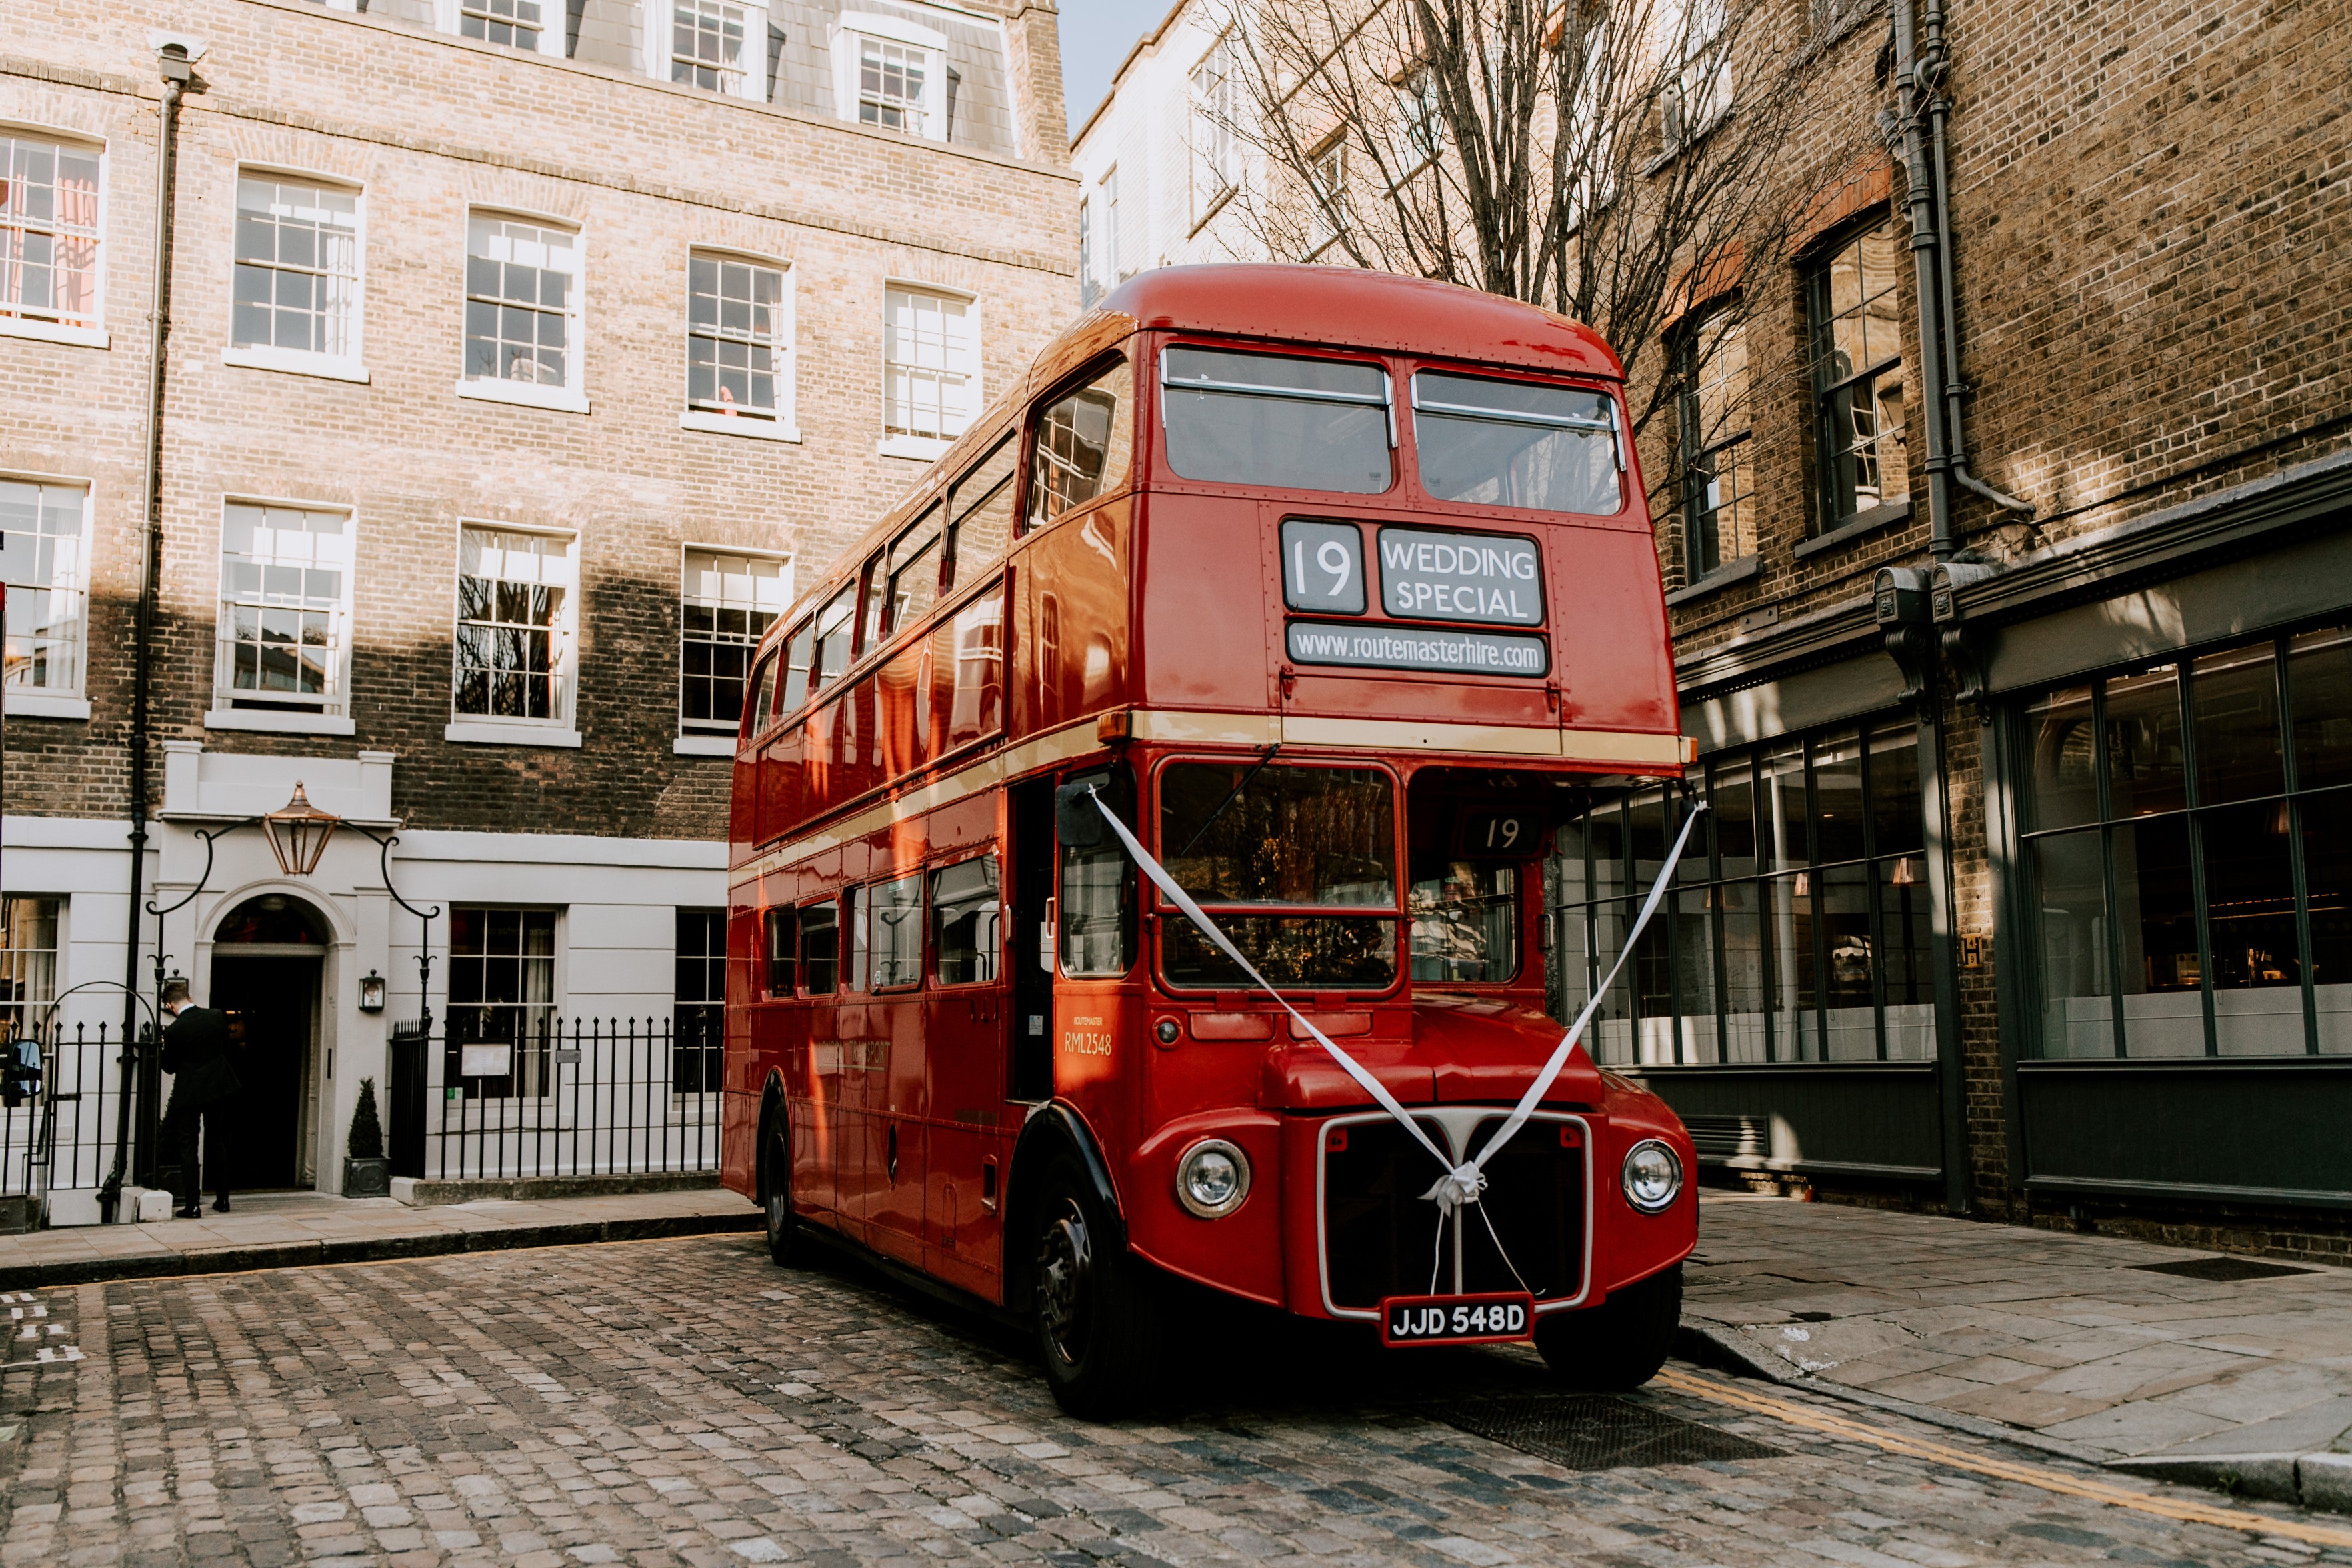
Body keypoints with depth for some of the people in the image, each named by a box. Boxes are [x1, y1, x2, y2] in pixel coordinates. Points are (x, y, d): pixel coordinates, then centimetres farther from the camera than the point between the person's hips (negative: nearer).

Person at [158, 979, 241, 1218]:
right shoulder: (218, 1016, -6)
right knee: (217, 1143, 16)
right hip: (219, 1087, 5)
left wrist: (164, 1044, 10)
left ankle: (192, 1205, -1)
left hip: (189, 1092, -5)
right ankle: (222, 1200, 22)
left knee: (187, 1147, 3)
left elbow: (170, 1067, -4)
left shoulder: (174, 1031, -16)